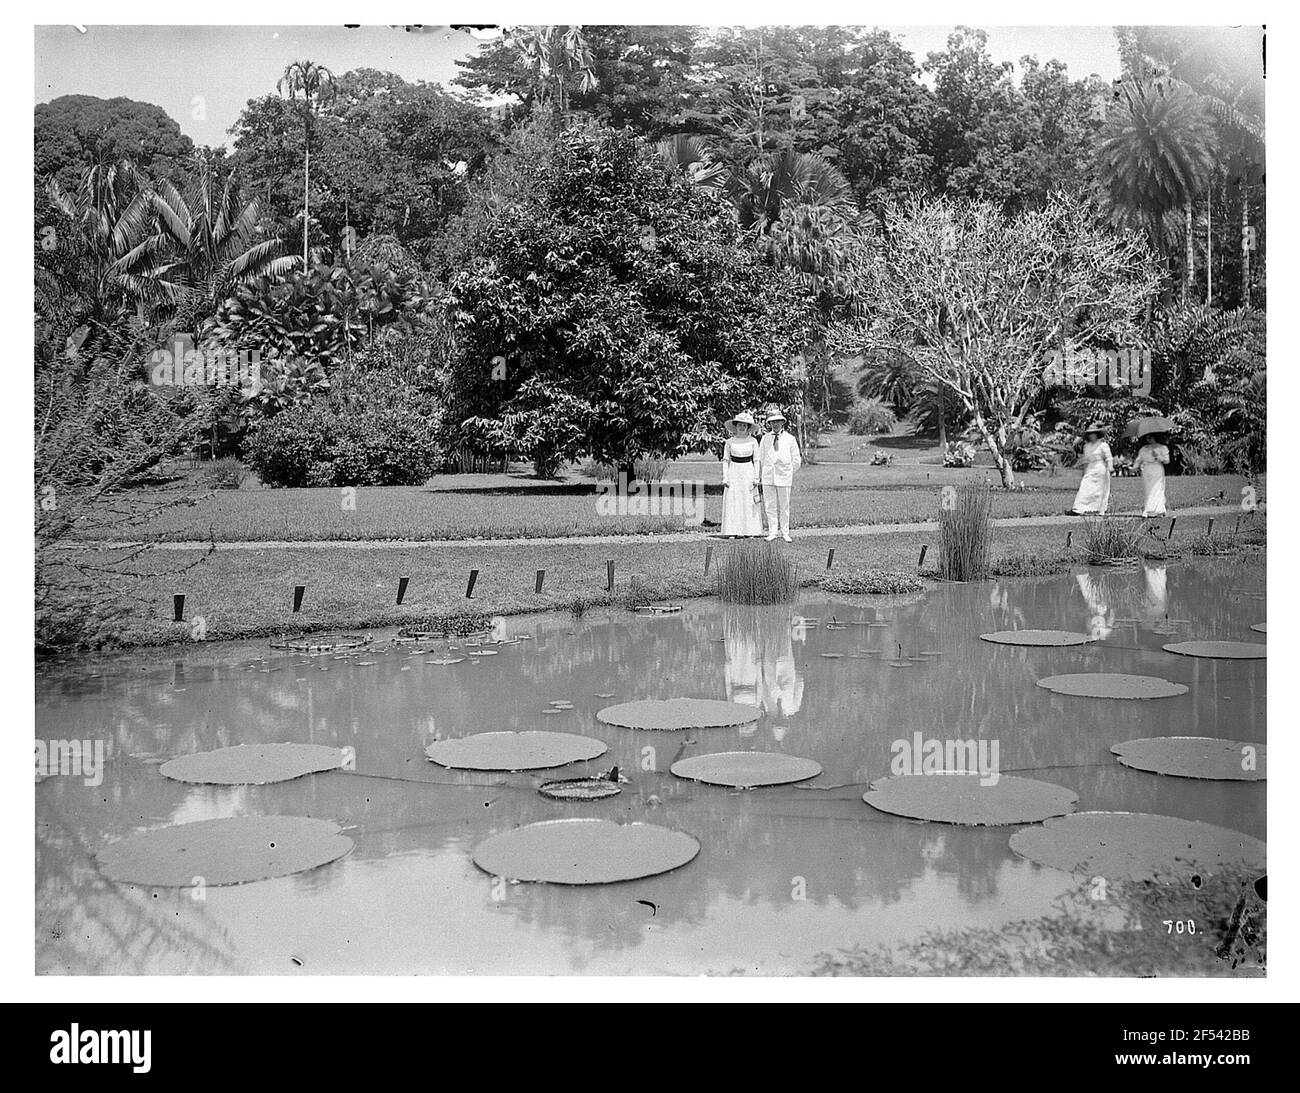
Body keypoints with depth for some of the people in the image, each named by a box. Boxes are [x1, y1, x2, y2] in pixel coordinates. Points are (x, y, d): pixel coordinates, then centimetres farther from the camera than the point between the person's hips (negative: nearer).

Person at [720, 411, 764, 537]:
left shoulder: (753, 441, 2)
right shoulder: (730, 442, 2)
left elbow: (756, 460, 5)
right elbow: (725, 460, 5)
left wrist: (756, 478, -1)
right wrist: (725, 478, -2)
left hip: (748, 472, 0)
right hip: (734, 473, 0)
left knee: (749, 503, -1)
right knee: (732, 503, -3)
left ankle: (750, 531, 5)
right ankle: (733, 532, 1)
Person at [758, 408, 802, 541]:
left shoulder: (790, 439, 4)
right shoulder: (765, 439, 9)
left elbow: (796, 460, 10)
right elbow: (760, 458, 15)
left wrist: (790, 473, 9)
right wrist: (760, 474, 10)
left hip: (784, 477, -2)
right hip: (768, 476, 2)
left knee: (784, 506, 4)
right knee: (770, 506, 1)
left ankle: (785, 533, 10)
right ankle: (772, 532, 6)